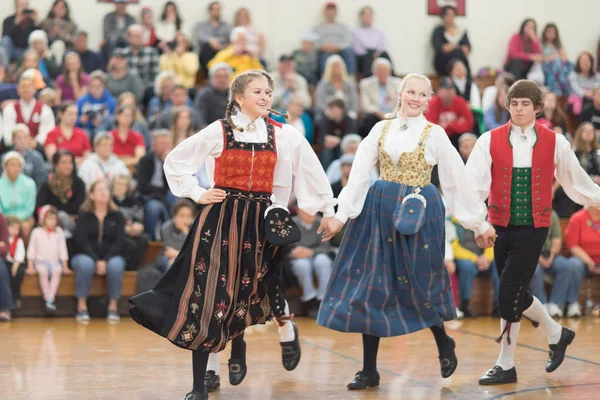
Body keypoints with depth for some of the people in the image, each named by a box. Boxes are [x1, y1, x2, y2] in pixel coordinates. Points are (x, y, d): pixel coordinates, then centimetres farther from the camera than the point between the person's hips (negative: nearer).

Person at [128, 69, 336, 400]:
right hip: (220, 218, -1)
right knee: (207, 293, -5)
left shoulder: (285, 136, 3)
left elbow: (312, 173, 10)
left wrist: (328, 211, 11)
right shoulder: (218, 132, 0)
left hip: (261, 222, 1)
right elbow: (174, 162, 6)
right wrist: (197, 194, 0)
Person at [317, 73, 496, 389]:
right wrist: (341, 215, 0)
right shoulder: (381, 129, 6)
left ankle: (444, 344, 32)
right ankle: (369, 370, 9)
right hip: (379, 210, 3)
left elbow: (458, 180, 1)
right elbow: (359, 174, 5)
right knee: (372, 285, 2)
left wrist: (479, 224, 4)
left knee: (418, 285, 2)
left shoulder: (435, 135, -1)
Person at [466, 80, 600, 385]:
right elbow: (473, 182, -13)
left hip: (533, 230, -3)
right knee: (517, 294, 11)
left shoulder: (555, 143, -1)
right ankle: (557, 334, 33)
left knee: (509, 296, -7)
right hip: (501, 227, 3)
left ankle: (506, 365, 11)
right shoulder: (490, 141, -1)